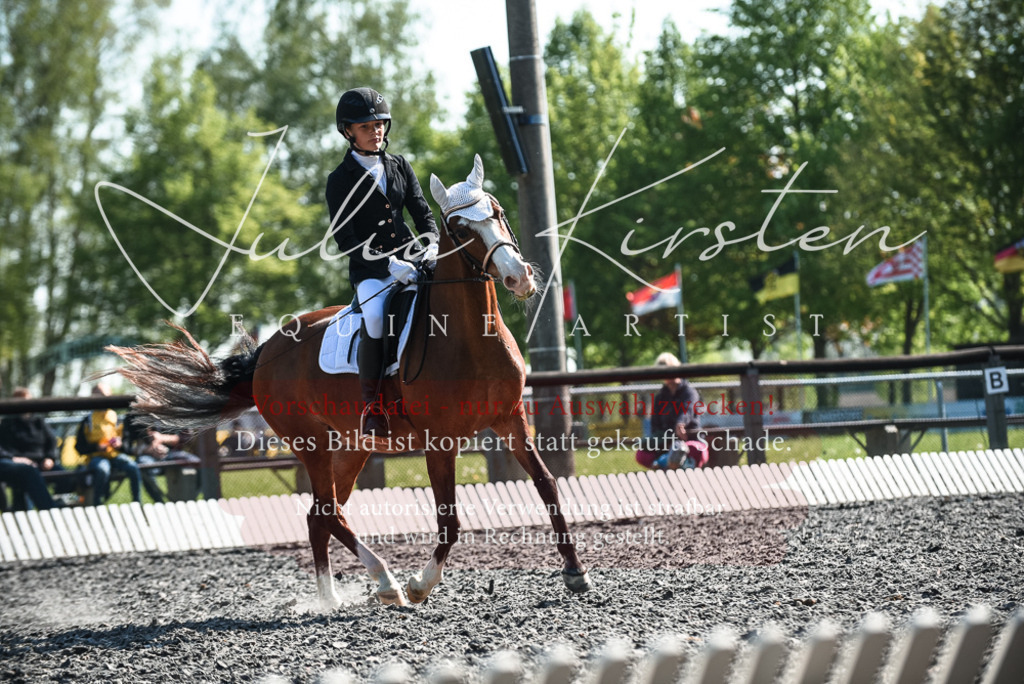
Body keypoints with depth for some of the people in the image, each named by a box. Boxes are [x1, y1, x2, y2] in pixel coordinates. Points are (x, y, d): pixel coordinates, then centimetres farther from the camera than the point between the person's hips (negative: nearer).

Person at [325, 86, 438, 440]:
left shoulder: (399, 166, 12)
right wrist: (389, 265, -20)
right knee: (375, 318, -36)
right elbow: (345, 239, -9)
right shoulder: (341, 180, -3)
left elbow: (422, 211, 13)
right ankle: (371, 405, -24)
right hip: (370, 271, -5)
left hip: (411, 259, 5)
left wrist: (432, 244, -9)